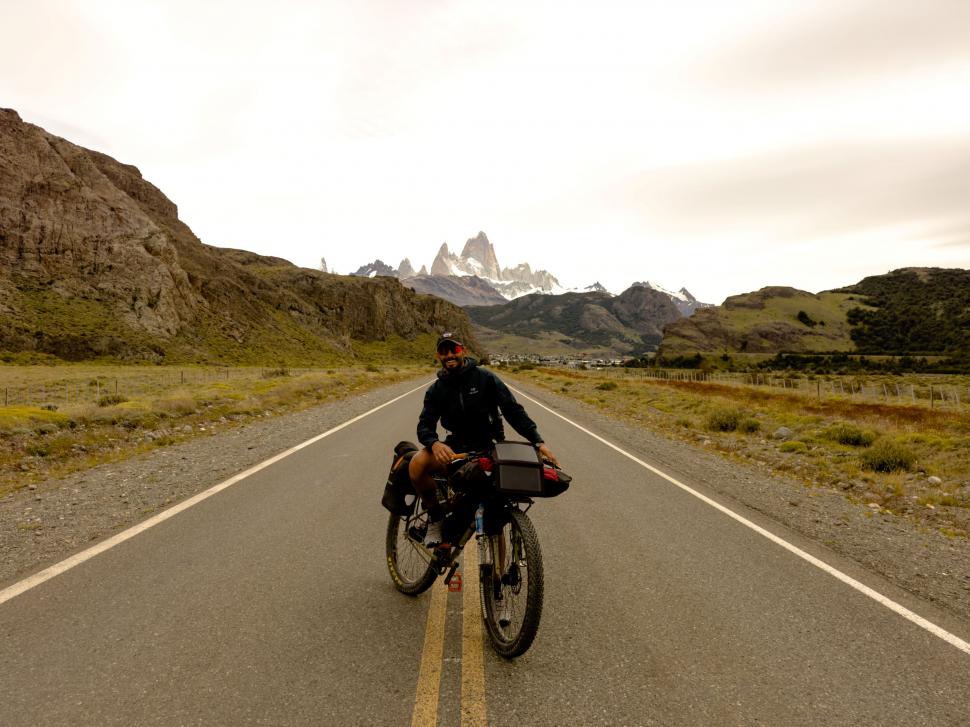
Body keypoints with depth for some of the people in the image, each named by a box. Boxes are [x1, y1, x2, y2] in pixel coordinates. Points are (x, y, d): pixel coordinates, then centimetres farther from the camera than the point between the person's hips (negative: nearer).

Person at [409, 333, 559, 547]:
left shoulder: (485, 378, -4)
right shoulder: (436, 390, 6)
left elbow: (513, 410, -7)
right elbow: (425, 424, -3)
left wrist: (538, 442, -18)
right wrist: (434, 443, -29)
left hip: (486, 448, -2)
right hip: (455, 448, 2)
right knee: (417, 464, -28)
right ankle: (435, 516, -5)